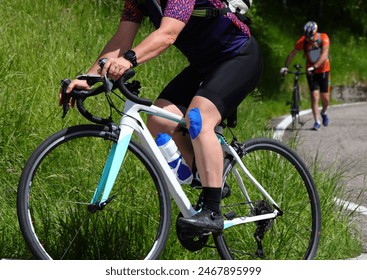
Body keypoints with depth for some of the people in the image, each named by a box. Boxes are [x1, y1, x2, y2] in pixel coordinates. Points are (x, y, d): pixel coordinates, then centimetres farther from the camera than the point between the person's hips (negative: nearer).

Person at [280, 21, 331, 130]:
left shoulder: (323, 38, -20)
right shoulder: (302, 41, -16)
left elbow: (324, 55, -31)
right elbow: (292, 54, -13)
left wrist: (314, 66, -43)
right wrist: (285, 67, -26)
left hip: (323, 70, 0)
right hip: (310, 71, 0)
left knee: (325, 98, 1)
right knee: (315, 96, -11)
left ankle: (323, 113, 33)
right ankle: (317, 121, -5)